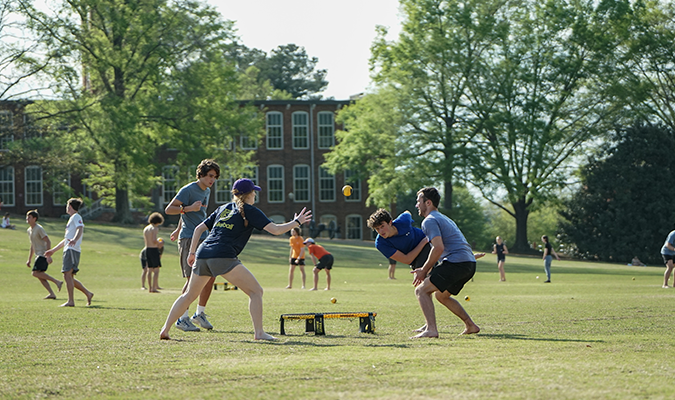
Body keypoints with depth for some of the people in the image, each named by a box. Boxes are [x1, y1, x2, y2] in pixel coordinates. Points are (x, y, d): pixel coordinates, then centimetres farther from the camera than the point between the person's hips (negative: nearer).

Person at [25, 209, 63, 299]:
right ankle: (52, 294, 3)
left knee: (36, 273, -19)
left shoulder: (39, 229, -11)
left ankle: (57, 282, -16)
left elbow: (48, 241, -16)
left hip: (43, 254, -9)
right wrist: (29, 260, 22)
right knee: (39, 275, 2)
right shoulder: (29, 230, 17)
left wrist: (48, 256, -24)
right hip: (38, 255, 9)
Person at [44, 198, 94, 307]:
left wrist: (74, 240, -41)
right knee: (69, 277, 8)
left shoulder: (76, 217, -2)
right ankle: (88, 294, 10)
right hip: (68, 250, 10)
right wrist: (53, 250, 35)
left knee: (67, 275, -13)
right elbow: (66, 240, 33)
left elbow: (80, 229, -22)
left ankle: (71, 301, -15)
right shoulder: (72, 219, 28)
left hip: (72, 250, -10)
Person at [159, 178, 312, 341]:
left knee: (189, 295, 21)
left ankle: (165, 330, 17)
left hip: (202, 254, 7)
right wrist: (297, 222, 14)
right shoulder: (250, 211, 7)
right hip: (223, 257, -6)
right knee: (256, 291, 0)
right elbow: (275, 230, 1)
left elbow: (199, 228, 24)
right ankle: (259, 332, -11)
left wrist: (192, 252, 31)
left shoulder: (223, 208, 25)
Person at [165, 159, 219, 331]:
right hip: (189, 239, -8)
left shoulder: (207, 191, 17)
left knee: (210, 276, 5)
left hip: (203, 239, 8)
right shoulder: (188, 190, -9)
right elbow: (168, 209, -11)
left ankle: (200, 313, 19)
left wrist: (179, 229, 36)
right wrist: (189, 208, -24)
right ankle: (183, 318, -6)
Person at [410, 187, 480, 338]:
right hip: (470, 264, 10)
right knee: (441, 295, 27)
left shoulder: (430, 221, -4)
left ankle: (431, 330, -22)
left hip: (456, 262, -10)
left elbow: (439, 248, -17)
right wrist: (426, 270, 22)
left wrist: (424, 271, -8)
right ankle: (470, 325, 24)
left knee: (421, 290, -7)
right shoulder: (443, 218, 29)